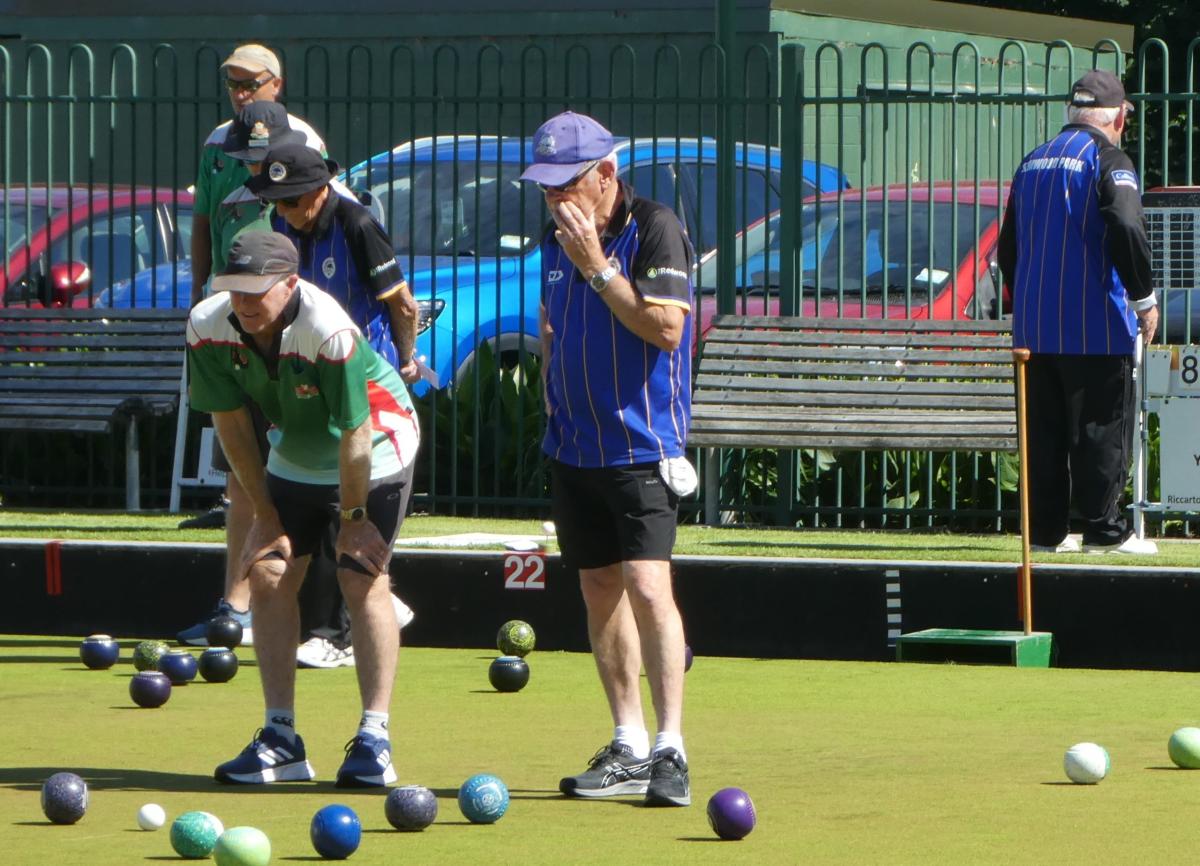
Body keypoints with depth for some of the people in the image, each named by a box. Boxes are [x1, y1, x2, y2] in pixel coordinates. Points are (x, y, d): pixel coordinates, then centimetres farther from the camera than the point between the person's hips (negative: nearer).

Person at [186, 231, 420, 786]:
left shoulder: (330, 332, -37)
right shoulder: (208, 327, -21)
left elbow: (355, 433, -27)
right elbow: (231, 421, -9)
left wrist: (353, 518, -17)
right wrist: (265, 515, -5)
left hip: (377, 452, -5)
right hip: (295, 458, 6)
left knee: (362, 579, -15)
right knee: (267, 576, -4)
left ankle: (374, 737, -11)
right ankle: (280, 738, 1)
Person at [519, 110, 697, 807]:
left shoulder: (656, 231, -12)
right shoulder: (558, 237, 10)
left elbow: (666, 328, -22)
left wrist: (597, 266, -21)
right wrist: (553, 400, 15)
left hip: (642, 445, -7)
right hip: (574, 447, 7)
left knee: (647, 586, -17)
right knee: (600, 590, 9)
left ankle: (670, 750, -15)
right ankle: (628, 749, 16)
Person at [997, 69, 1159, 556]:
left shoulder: (1032, 163, 14)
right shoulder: (1108, 159, -7)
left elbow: (1008, 246, 18)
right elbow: (1127, 229, -20)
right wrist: (1143, 298, -11)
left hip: (1033, 326, 6)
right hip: (1095, 325, -6)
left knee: (1043, 429, 9)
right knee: (1103, 426, -1)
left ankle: (1045, 530, 9)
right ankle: (1104, 529, -3)